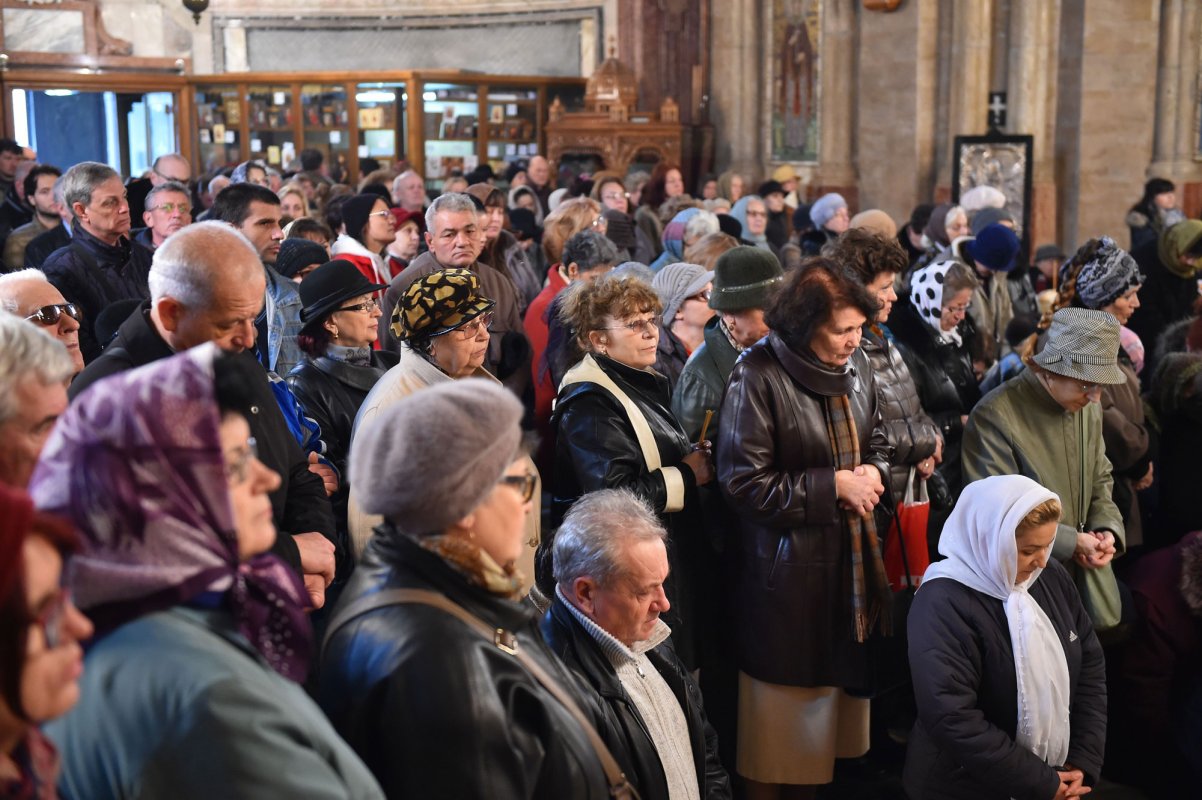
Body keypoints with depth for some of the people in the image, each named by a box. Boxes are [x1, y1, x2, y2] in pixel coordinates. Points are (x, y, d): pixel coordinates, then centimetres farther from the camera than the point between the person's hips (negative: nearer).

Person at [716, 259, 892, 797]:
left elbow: (876, 439, 19)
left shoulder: (855, 365, 3)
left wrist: (874, 470, -5)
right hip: (787, 571, -7)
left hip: (850, 559, 7)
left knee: (839, 682, 17)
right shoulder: (759, 376, -18)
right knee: (783, 702, 7)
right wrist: (833, 486, -18)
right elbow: (744, 483, -20)